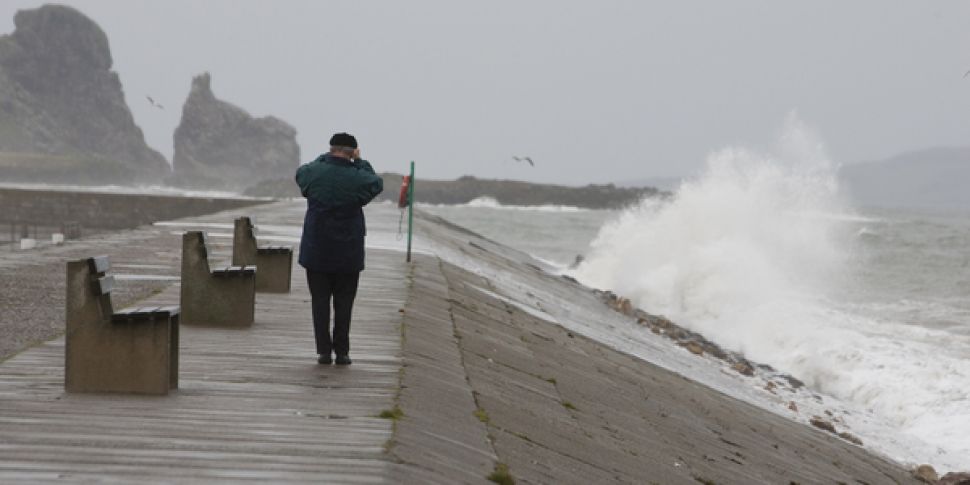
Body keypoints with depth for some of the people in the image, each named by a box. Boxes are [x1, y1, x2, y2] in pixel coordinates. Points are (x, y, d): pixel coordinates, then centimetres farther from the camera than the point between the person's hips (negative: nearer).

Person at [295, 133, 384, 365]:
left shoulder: (314, 172, -7)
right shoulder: (358, 178, -11)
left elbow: (301, 171, 18)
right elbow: (377, 183, 11)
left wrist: (325, 158, 24)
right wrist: (360, 162, 16)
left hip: (316, 250, 1)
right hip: (348, 253, -1)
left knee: (320, 301, 6)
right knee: (343, 303, 7)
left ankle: (324, 350, 3)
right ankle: (341, 352, 6)